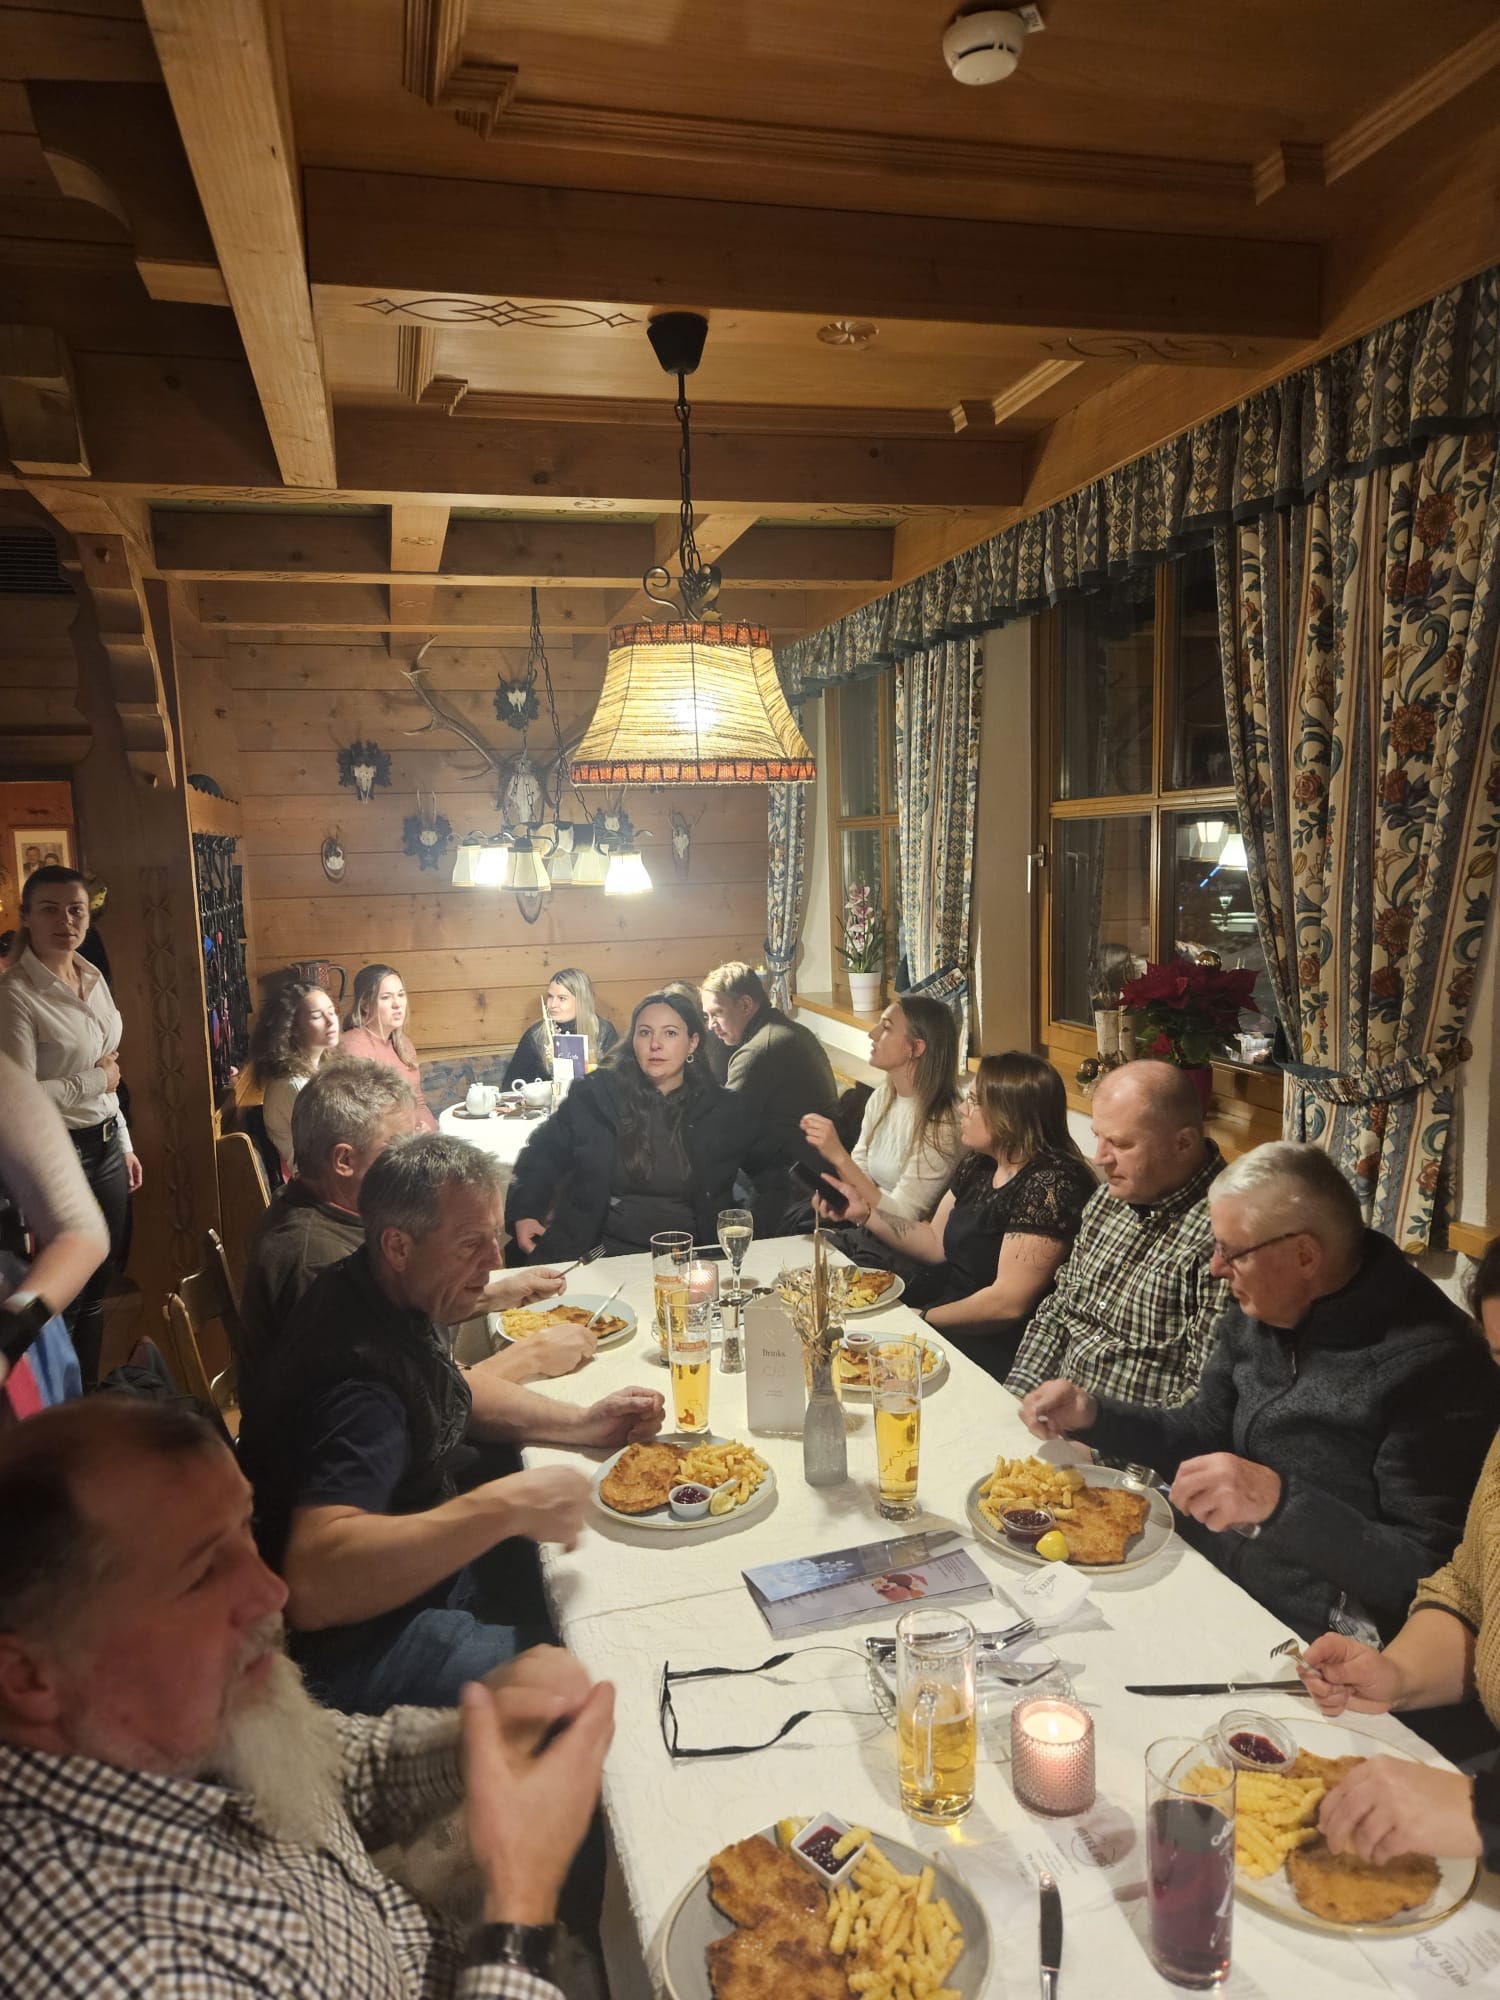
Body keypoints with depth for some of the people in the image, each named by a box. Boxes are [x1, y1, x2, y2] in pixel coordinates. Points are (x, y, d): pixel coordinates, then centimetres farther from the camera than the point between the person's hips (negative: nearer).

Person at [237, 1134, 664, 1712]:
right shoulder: (358, 1375, -32)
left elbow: (451, 1392, 16)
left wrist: (580, 1424, 0)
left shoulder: (394, 1296, -2)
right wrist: (503, 1508, -42)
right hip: (355, 1639, -9)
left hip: (426, 1556, 10)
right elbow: (313, 1584, -44)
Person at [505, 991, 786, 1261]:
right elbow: (542, 1153, 17)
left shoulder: (725, 1108, 8)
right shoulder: (595, 1096, 7)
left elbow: (774, 1165, 17)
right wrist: (523, 1212, 4)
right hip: (604, 1254, 0)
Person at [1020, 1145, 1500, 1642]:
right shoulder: (1260, 1308, 2)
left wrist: (1280, 1503, -33)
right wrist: (1091, 1414, 1)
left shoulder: (1431, 1364, -22)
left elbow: (1430, 1576, -21)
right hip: (1201, 1575, 7)